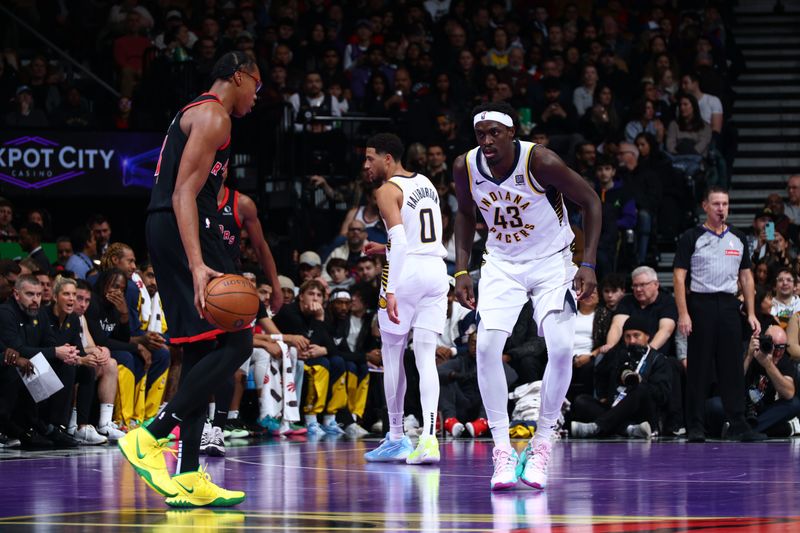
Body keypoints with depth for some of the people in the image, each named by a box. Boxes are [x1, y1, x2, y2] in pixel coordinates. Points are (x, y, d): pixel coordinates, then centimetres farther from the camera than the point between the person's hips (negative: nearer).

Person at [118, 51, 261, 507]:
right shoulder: (213, 116, -8)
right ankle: (149, 437, -15)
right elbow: (184, 193, -19)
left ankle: (189, 478, 7)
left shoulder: (197, 114, 24)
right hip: (183, 232, -11)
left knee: (201, 352, 9)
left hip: (167, 232, 11)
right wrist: (198, 265, -29)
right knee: (237, 342, -12)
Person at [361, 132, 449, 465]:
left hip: (406, 272, -6)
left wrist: (391, 290, -23)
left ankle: (396, 438, 14)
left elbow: (400, 241, -19)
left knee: (392, 354, 8)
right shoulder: (426, 184, 17)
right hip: (436, 269, 6)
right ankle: (429, 436, -15)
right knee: (425, 356, 0)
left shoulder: (388, 191, -7)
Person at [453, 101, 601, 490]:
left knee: (561, 347, -20)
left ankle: (541, 446, -4)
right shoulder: (465, 167, -13)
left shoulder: (540, 162, -25)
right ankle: (503, 451, -10)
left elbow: (590, 201, -13)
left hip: (551, 262, -3)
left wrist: (588, 264, -17)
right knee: (487, 346, -17)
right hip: (502, 264, 3)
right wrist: (462, 271, 1)